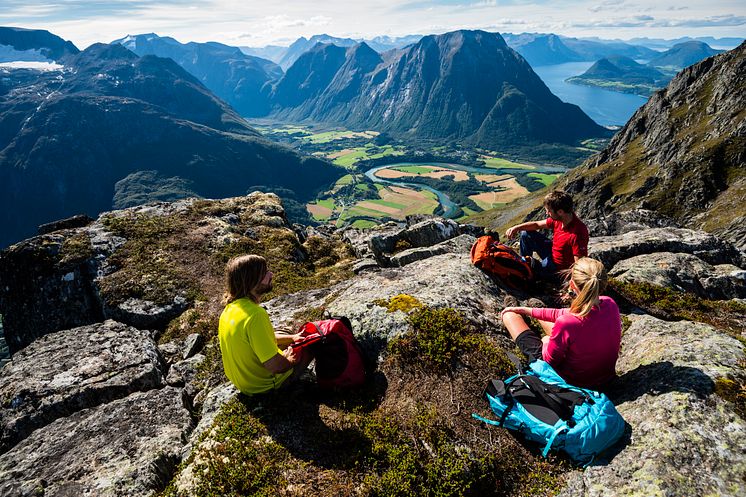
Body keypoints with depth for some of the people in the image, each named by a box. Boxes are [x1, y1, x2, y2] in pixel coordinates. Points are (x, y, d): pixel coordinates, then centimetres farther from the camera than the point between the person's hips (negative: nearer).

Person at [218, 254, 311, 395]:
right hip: (263, 385, -8)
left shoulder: (230, 308, -6)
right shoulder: (255, 315, -34)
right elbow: (275, 366, -32)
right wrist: (290, 361, -10)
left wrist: (292, 338, 6)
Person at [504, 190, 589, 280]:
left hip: (559, 269, -8)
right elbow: (537, 224, 4)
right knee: (526, 234, 7)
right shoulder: (558, 219, -11)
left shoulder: (577, 234, -35)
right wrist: (517, 227, -10)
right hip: (553, 251, 8)